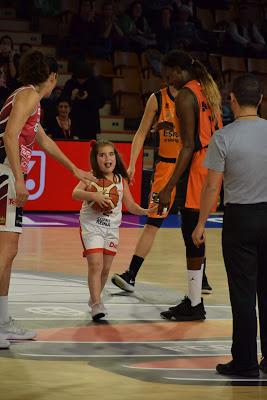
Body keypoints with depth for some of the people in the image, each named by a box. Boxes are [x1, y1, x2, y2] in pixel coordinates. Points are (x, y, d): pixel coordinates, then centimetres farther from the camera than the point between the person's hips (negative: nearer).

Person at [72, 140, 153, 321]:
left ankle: (94, 298, 30)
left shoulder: (121, 180, 5)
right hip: (92, 226, -5)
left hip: (112, 228, 5)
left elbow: (131, 205, 9)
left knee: (106, 268, 10)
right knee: (96, 264, -16)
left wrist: (144, 211, -9)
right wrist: (93, 195, -39)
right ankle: (97, 304, -16)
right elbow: (75, 193, -24)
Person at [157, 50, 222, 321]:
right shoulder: (209, 89, 14)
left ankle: (194, 306, -1)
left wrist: (169, 187, -20)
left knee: (192, 235, -4)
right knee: (196, 234, 16)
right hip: (213, 165, 9)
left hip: (196, 169, -9)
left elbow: (189, 146, -19)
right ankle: (193, 298, 22)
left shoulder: (185, 96, -14)